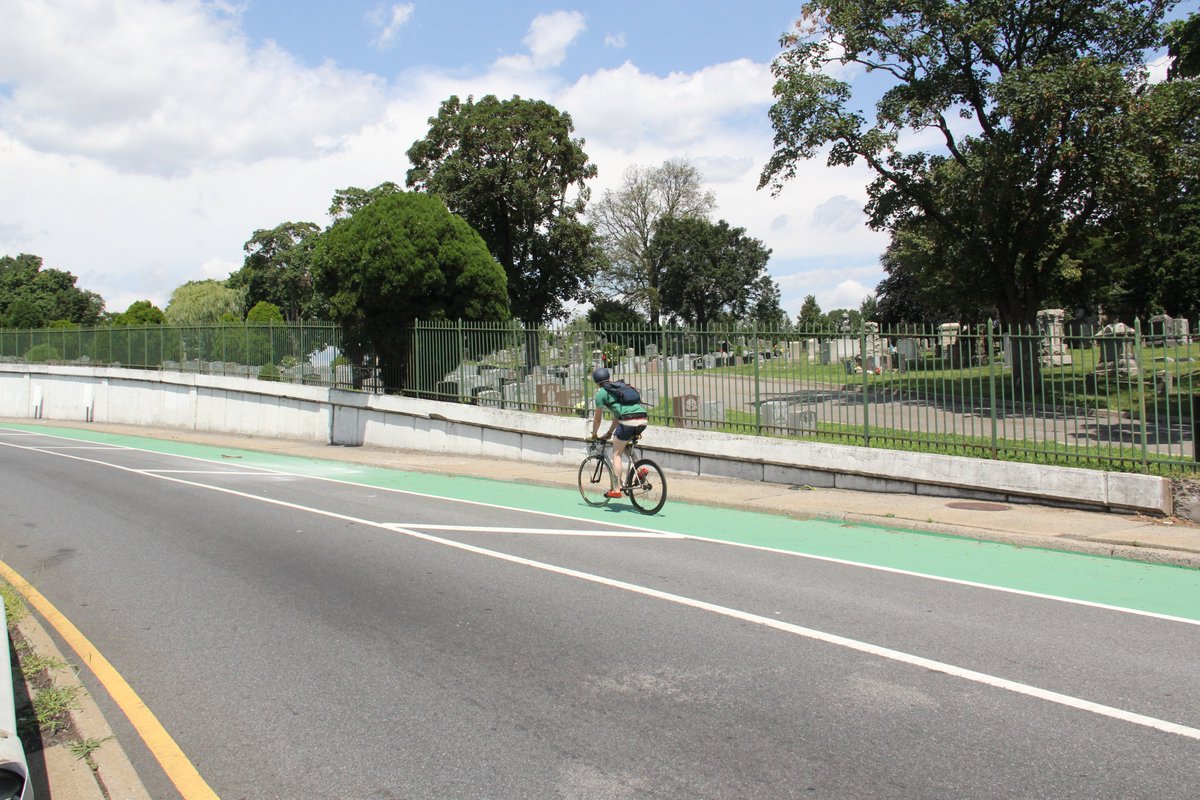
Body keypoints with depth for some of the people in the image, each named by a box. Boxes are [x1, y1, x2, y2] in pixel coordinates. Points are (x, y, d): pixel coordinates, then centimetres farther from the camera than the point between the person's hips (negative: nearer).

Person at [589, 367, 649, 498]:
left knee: (616, 454, 9)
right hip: (643, 420, 6)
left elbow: (597, 418, 16)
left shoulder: (601, 393, 10)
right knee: (624, 444, 30)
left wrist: (594, 435, 32)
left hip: (628, 422, -6)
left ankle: (616, 490, 7)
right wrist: (609, 433, 41)